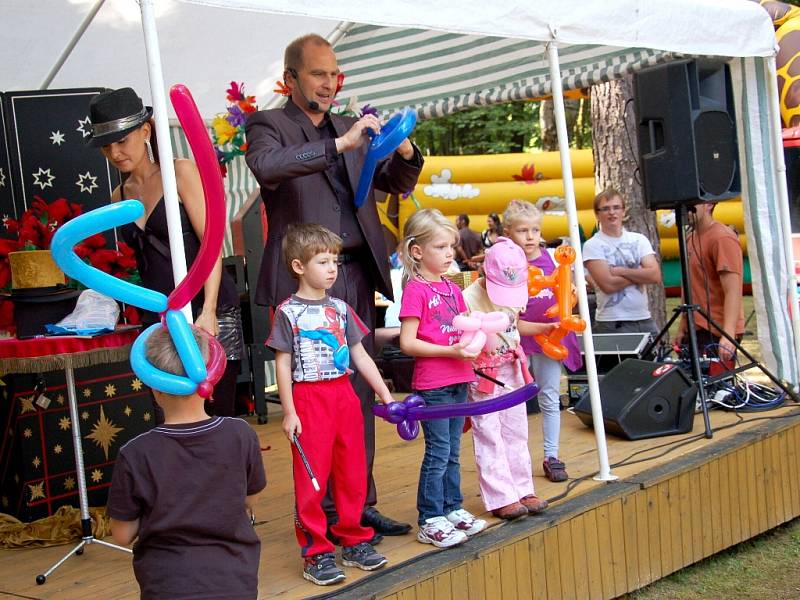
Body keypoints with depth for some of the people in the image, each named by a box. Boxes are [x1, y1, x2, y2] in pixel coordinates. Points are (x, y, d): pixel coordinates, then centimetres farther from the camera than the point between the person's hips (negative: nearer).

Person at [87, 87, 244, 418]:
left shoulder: (181, 172, -1)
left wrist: (208, 311, -20)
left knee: (218, 414, -8)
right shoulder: (120, 197, 15)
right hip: (159, 318, 5)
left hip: (209, 311, -5)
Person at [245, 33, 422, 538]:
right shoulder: (269, 125, 1)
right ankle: (321, 512, 8)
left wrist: (406, 153, -2)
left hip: (357, 277, 6)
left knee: (360, 395, 8)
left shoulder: (351, 128, 18)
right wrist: (339, 144, -28)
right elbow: (267, 166, -22)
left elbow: (396, 184, 20)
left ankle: (360, 504, 17)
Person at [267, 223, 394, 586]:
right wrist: (289, 412, -10)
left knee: (353, 474, 11)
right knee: (311, 479, -1)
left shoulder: (339, 308, 10)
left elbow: (360, 356, 13)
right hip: (309, 399, -5)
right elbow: (283, 364, -5)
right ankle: (315, 553, 9)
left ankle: (353, 541, 25)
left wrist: (385, 394, 9)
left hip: (345, 397, 5)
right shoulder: (288, 312, -4)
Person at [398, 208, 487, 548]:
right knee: (438, 452, -3)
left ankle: (453, 509, 25)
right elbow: (407, 343, -16)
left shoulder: (452, 289, 13)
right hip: (431, 384, -7)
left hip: (458, 380, 7)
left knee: (452, 452, 15)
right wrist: (451, 351, -21)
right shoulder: (415, 290, -10)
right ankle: (429, 521, 5)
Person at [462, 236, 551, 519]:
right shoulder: (469, 297, -19)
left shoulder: (515, 293, 1)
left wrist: (544, 328, 12)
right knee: (489, 437, -1)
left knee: (516, 432, 13)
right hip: (482, 376, -6)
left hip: (512, 371, 6)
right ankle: (501, 498, 5)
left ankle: (522, 490, 22)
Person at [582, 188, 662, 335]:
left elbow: (655, 275, -4)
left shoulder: (639, 239, 10)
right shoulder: (592, 245, -3)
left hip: (644, 321, 4)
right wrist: (640, 274, -4)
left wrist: (620, 271, -10)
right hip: (611, 325, -4)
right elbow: (608, 285, -14)